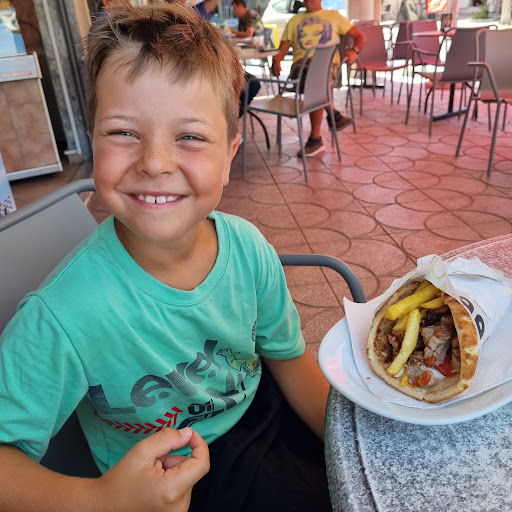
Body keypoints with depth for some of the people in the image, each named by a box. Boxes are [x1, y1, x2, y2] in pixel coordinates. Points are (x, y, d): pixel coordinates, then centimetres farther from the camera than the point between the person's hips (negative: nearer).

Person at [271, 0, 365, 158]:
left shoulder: (333, 16, 22)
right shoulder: (295, 20, 25)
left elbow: (359, 36, 18)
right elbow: (283, 49, 14)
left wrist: (354, 50, -4)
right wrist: (277, 58, -10)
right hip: (301, 64, 1)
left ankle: (315, 139, -31)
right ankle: (333, 113, -27)